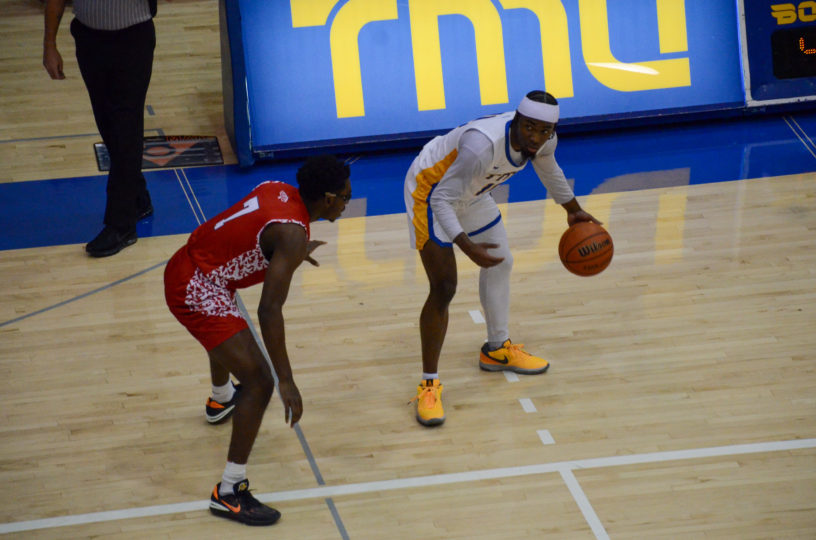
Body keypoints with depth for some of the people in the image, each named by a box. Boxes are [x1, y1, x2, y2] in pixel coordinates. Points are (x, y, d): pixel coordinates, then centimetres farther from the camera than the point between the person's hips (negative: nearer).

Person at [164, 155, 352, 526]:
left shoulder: (279, 190, 0)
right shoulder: (292, 233, -24)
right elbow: (269, 311, -28)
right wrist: (286, 381, -26)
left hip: (184, 268, 10)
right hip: (196, 292, -10)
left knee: (228, 333, 40)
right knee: (260, 383, -11)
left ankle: (221, 401, 72)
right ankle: (229, 493, -6)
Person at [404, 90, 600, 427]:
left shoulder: (544, 141, -16)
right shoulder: (484, 144, -41)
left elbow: (548, 168, 11)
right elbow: (442, 199, -36)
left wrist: (573, 209, 23)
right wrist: (467, 246, -48)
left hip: (470, 192, 9)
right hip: (431, 190, -9)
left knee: (500, 264, 20)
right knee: (443, 288, -15)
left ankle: (497, 349, 41)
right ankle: (429, 385, -6)